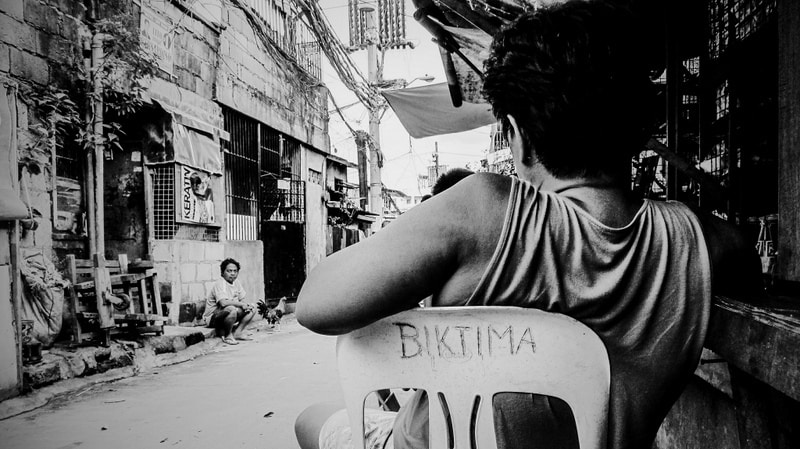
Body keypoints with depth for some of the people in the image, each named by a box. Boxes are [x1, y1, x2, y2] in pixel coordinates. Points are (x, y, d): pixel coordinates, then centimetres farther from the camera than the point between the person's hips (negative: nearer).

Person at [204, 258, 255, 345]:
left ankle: (237, 332, -1)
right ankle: (227, 336, -15)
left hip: (228, 315, 8)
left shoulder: (236, 282, 6)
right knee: (232, 309, -37)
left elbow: (242, 300, 12)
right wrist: (241, 304, -23)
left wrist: (245, 305, -12)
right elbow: (223, 303, -33)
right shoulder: (220, 283, -19)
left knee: (252, 308, 0)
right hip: (213, 317, -8)